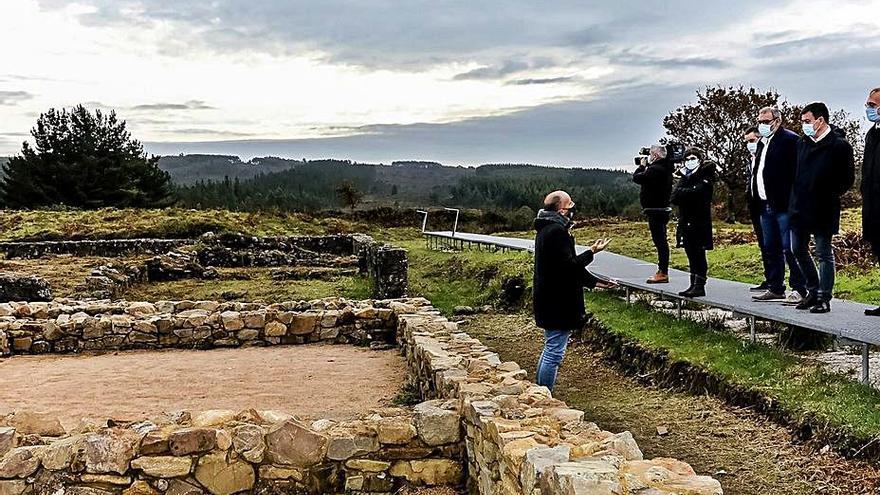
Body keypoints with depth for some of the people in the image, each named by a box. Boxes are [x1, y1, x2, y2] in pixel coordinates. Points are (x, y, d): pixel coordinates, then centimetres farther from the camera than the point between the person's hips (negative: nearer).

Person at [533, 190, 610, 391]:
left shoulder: (545, 229, 15)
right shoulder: (557, 231, -19)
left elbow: (565, 264, 20)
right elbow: (568, 266, -23)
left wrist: (594, 282, 21)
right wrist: (592, 252, -13)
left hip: (549, 300, 11)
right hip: (558, 303, -11)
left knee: (550, 350, 21)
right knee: (554, 353, -5)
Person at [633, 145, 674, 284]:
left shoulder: (655, 169, -20)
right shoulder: (665, 168, 12)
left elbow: (636, 177, -15)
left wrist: (642, 165, 0)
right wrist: (645, 166, 9)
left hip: (655, 210, -11)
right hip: (662, 209, 11)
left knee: (660, 241, -8)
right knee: (661, 242, 15)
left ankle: (663, 273, -7)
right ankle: (662, 271, 22)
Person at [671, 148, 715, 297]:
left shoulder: (705, 177, -3)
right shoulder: (683, 178, 15)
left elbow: (698, 192, -20)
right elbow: (674, 197, 0)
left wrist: (683, 193, -6)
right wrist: (690, 192, -12)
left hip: (700, 221, -6)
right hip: (685, 221, 6)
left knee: (699, 255, -5)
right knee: (691, 255, 9)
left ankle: (700, 286, -4)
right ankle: (693, 285, 13)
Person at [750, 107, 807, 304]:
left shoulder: (790, 139, -8)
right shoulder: (763, 142, 18)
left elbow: (796, 171, -14)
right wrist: (756, 199, 15)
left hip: (783, 205, -9)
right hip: (766, 205, 9)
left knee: (789, 249, -7)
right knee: (770, 249, 13)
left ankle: (799, 289, -1)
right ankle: (775, 288, 22)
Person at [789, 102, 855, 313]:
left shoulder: (839, 145, -9)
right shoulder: (802, 143, 10)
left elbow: (848, 179, -6)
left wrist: (830, 195, -8)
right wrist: (795, 197, 9)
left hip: (822, 209, -7)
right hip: (799, 208, 7)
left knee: (824, 254, 2)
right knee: (799, 250, 13)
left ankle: (824, 298, 9)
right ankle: (813, 291, 28)